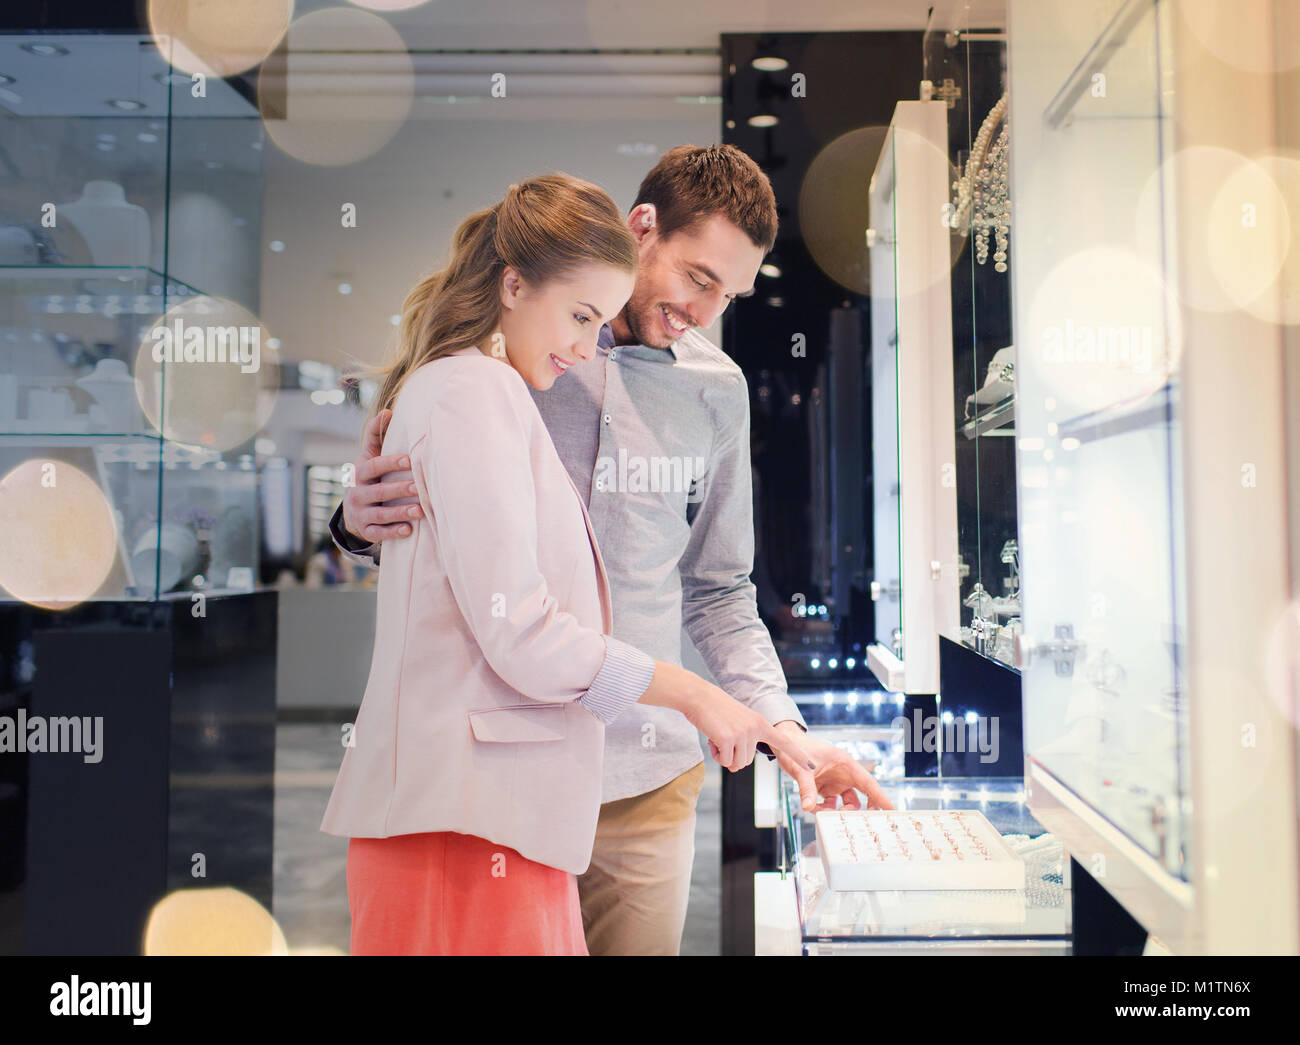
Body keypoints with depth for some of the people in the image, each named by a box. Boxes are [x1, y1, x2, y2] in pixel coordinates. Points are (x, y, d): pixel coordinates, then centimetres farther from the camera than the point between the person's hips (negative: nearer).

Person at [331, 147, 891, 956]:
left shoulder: (716, 388, 6)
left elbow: (719, 591, 10)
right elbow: (420, 520, 7)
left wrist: (780, 725, -1)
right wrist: (362, 520, -16)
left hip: (646, 778, 3)